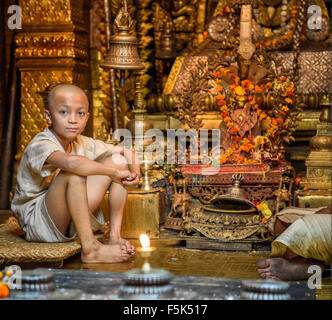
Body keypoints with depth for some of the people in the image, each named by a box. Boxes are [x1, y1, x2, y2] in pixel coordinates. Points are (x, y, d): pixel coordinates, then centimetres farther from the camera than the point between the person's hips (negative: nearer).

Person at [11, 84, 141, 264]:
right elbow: (71, 162, -45)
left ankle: (114, 235, -8)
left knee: (118, 159, -2)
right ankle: (90, 249, -32)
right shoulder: (40, 145, -22)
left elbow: (126, 152, 10)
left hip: (73, 219, 8)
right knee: (73, 173, -35)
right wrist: (114, 172, -36)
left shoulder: (82, 144, 3)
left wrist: (134, 173, -12)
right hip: (38, 223, -7)